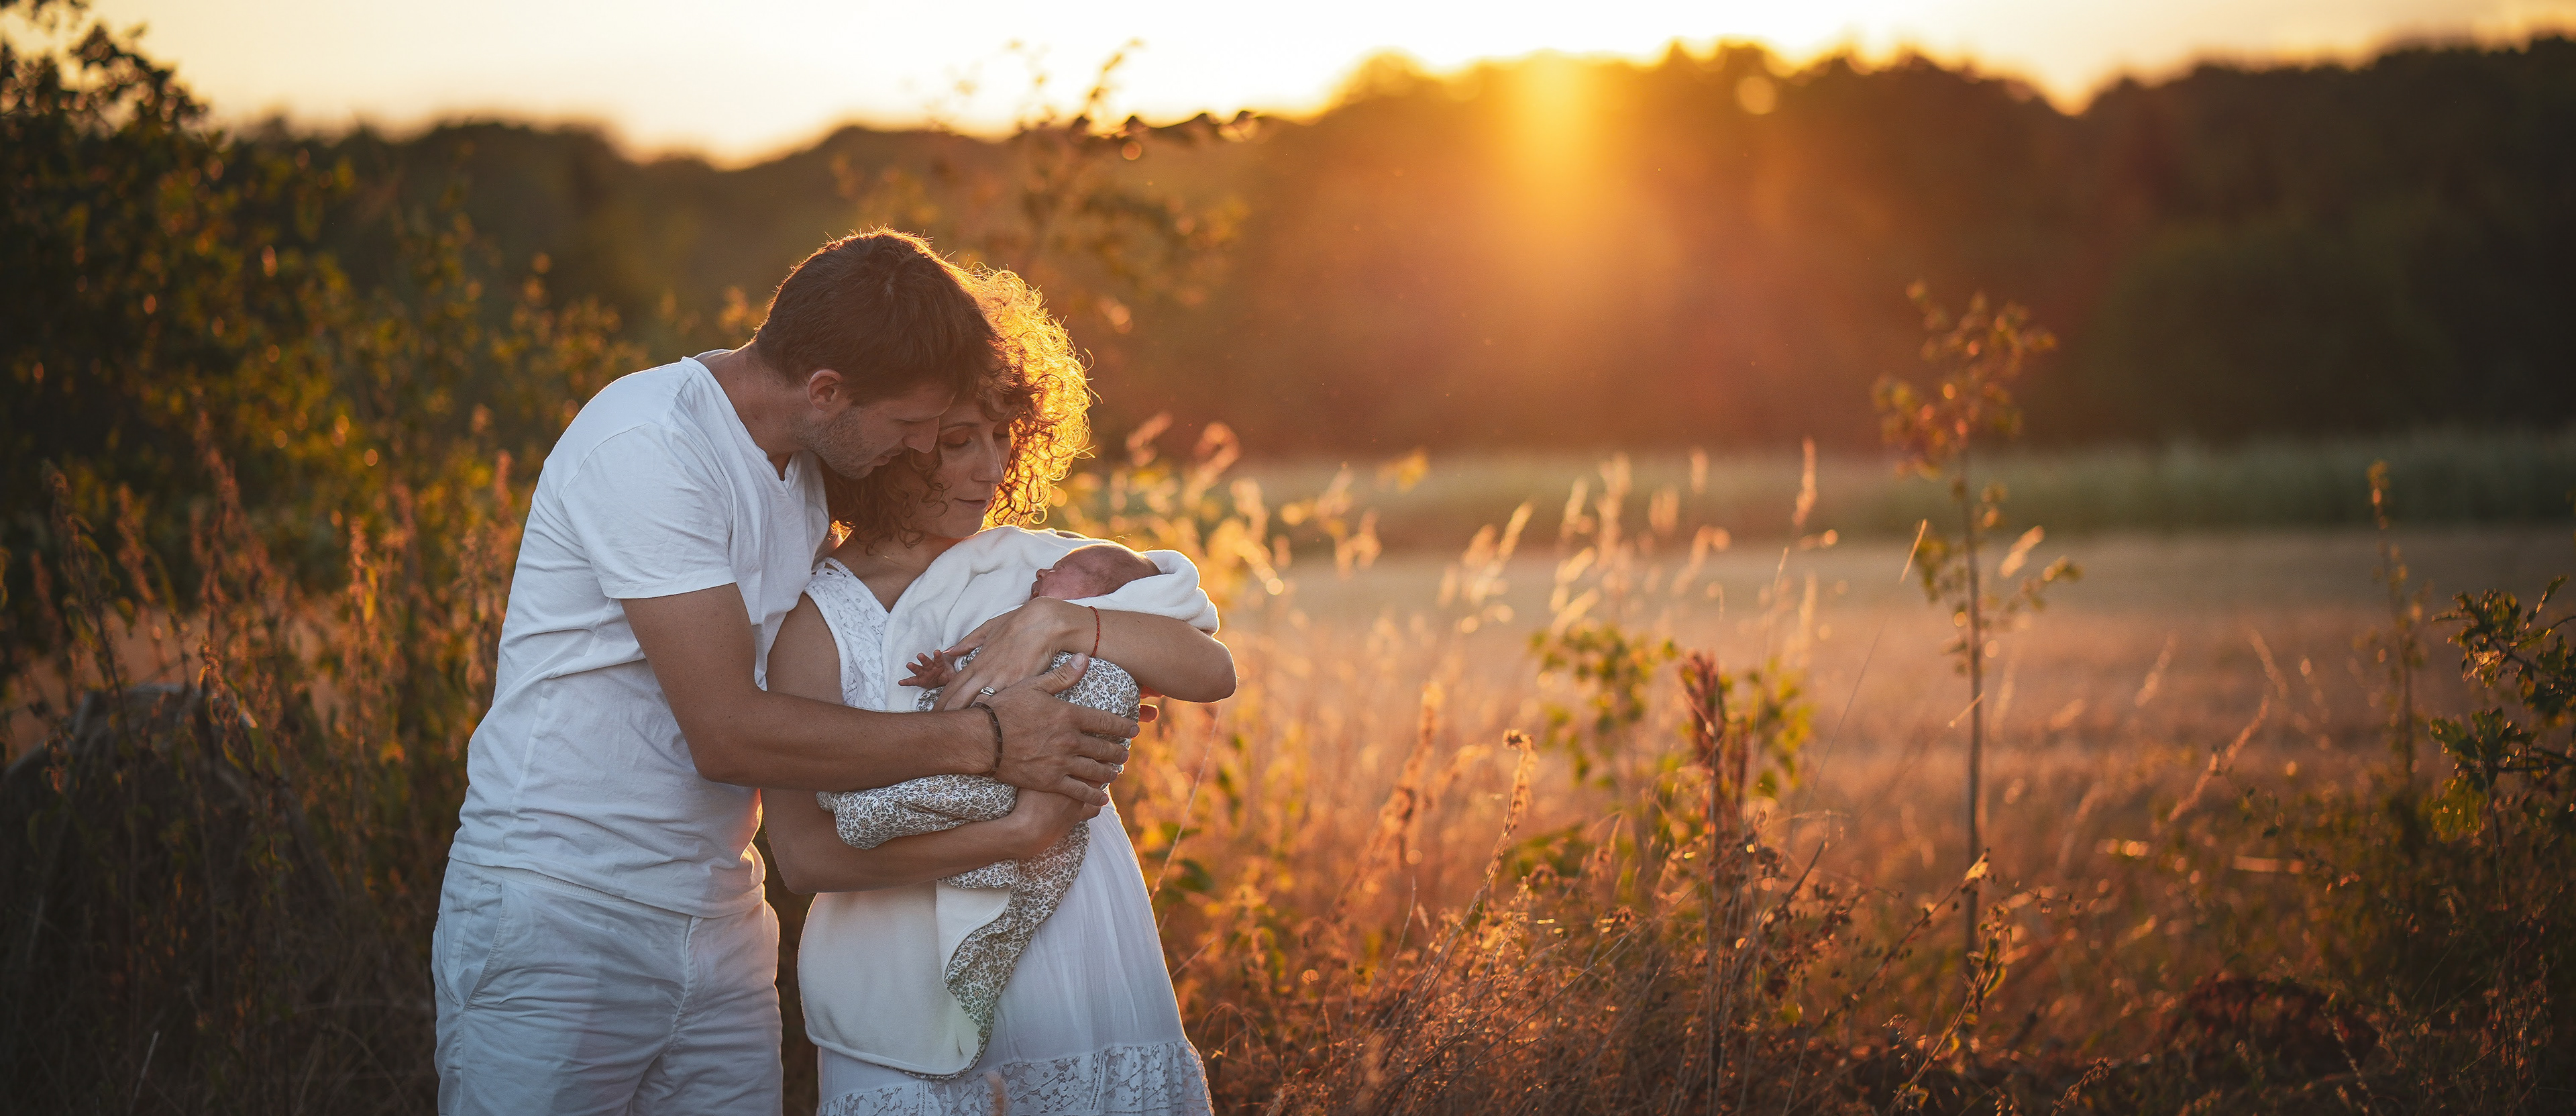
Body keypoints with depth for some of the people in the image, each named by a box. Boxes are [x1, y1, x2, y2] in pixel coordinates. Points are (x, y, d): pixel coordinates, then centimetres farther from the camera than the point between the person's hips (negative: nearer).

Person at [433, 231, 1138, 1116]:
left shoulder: (802, 461, 8)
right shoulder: (644, 445, -19)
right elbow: (729, 734, -22)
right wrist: (982, 740, -17)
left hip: (720, 929, 7)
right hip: (556, 918, -7)